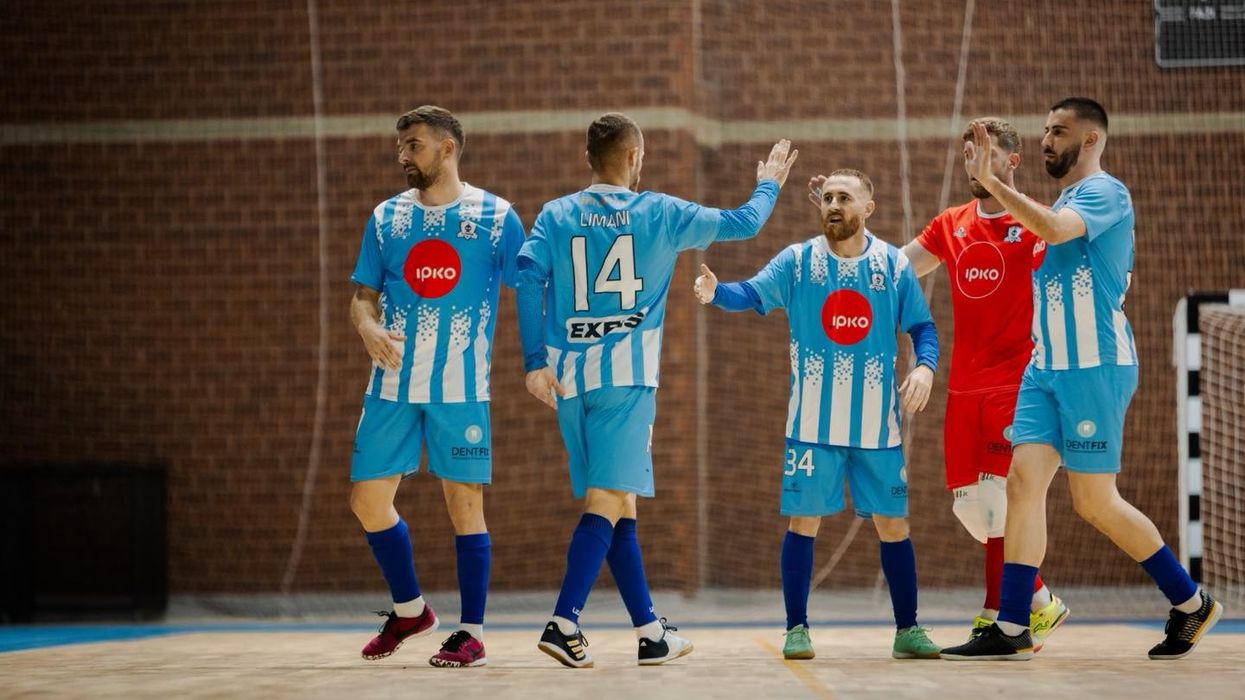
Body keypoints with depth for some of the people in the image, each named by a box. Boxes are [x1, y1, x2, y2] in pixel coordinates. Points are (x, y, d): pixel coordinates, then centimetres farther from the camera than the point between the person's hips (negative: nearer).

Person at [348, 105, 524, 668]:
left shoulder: (495, 217, -1)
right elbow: (363, 295, 12)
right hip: (392, 384, 4)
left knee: (464, 501, -2)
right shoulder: (386, 217, 9)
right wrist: (368, 329, -11)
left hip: (461, 387, -4)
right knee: (368, 500, 4)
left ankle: (472, 633, 7)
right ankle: (409, 610, 24)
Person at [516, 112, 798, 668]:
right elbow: (743, 223, 14)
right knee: (607, 500, -8)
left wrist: (535, 362, -7)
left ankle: (650, 632, 16)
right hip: (627, 373, -4)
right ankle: (564, 622, -24)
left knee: (616, 505, 12)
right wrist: (769, 185, 34)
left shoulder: (555, 216, 8)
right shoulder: (660, 214, 4)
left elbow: (528, 276, -7)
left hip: (569, 377, 4)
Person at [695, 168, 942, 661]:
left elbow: (922, 326, 4)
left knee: (892, 523, 6)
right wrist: (717, 292, -37)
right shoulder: (797, 261, -2)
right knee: (803, 521, 0)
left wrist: (924, 366, -16)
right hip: (813, 421, -1)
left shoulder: (893, 264, 1)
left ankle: (908, 631, 16)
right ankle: (796, 629, 9)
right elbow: (752, 294, -15)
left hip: (877, 422, 1)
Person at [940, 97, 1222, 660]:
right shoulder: (1064, 200, 18)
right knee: (1024, 482, -3)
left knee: (1094, 501, -4)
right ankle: (1010, 630, -4)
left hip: (1094, 367, -8)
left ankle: (1191, 603, 13)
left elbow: (1054, 229, -30)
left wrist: (991, 181, -30)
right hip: (1047, 367, 8)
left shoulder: (1105, 193, -10)